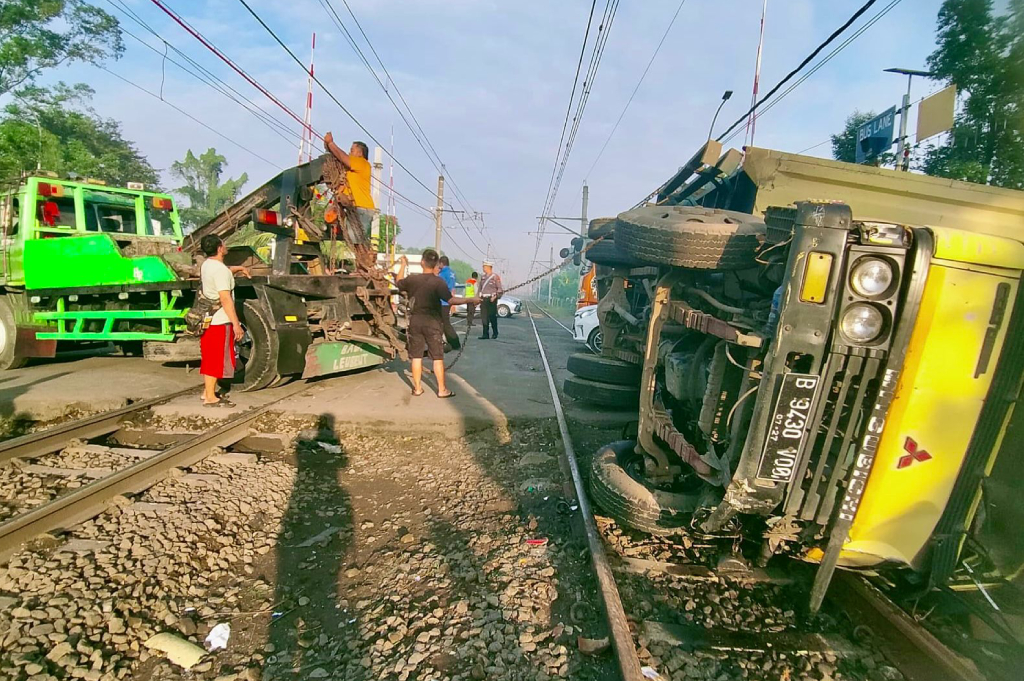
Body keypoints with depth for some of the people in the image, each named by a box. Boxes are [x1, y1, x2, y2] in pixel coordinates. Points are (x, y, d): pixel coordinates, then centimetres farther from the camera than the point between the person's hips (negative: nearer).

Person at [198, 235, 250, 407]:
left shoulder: (206, 265, 10)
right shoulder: (220, 270, -19)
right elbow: (225, 299, -24)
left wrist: (238, 268, 28)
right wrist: (236, 324, -25)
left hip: (207, 320, 10)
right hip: (219, 321, -10)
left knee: (209, 358, 17)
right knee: (216, 359, -3)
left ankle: (207, 392, 26)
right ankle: (210, 398, 2)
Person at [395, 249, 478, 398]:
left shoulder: (412, 279, -3)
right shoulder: (438, 282, -13)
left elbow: (399, 283, 18)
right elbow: (451, 300, -21)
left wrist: (403, 265, 29)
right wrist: (470, 300, -13)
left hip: (415, 321, 3)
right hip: (432, 322, -3)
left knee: (416, 356, 10)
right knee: (438, 357, 4)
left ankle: (417, 388, 17)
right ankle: (442, 390, 9)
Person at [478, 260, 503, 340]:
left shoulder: (495, 277, -4)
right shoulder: (483, 277, 13)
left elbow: (500, 289, -5)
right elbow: (479, 288, 17)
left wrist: (495, 297, -16)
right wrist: (478, 297, 6)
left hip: (491, 299, -5)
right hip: (483, 299, 5)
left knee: (492, 317, 3)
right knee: (484, 317, 1)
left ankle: (495, 333, 19)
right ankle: (485, 334, 4)